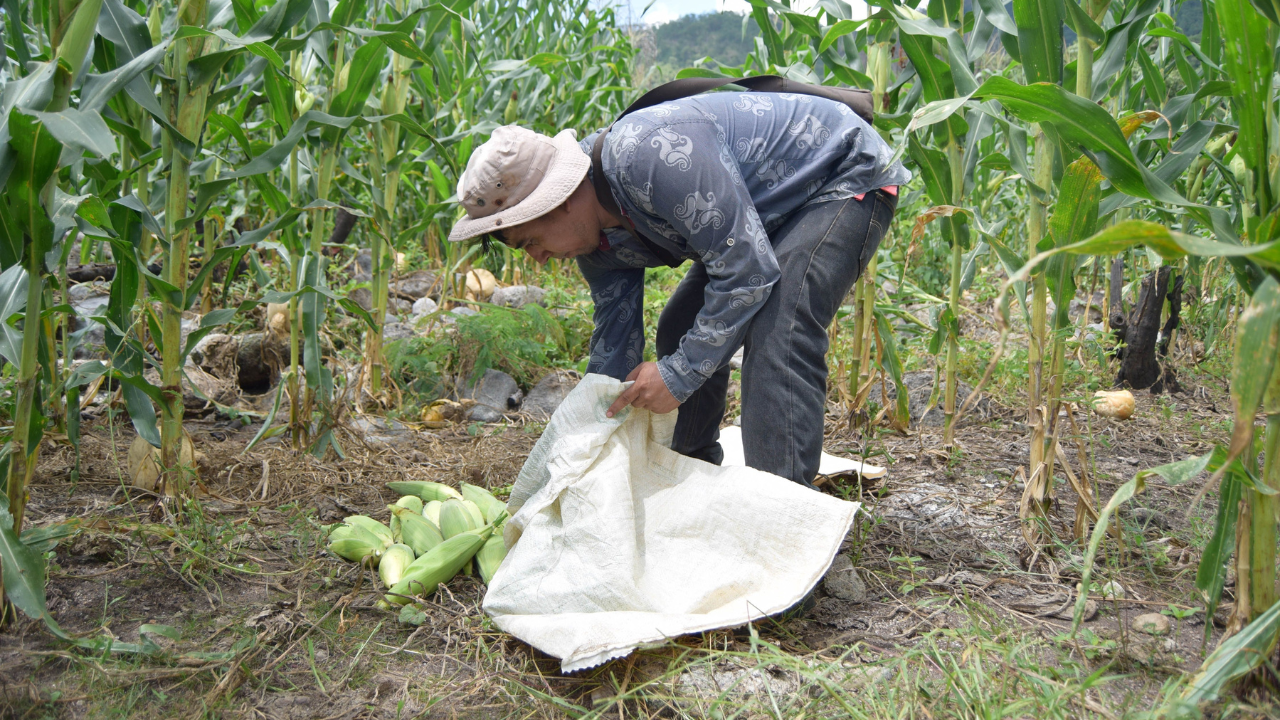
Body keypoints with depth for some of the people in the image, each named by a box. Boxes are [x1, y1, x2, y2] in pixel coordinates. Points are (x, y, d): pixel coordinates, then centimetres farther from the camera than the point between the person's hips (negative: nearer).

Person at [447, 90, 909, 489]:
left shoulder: (652, 155, -36)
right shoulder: (596, 235, -5)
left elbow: (748, 269, -34)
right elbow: (615, 343, 4)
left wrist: (679, 374, -28)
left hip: (848, 176, -9)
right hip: (777, 204, 10)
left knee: (777, 335, -29)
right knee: (682, 332, 11)